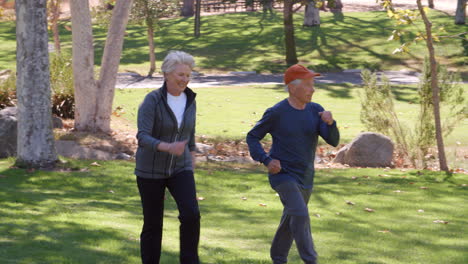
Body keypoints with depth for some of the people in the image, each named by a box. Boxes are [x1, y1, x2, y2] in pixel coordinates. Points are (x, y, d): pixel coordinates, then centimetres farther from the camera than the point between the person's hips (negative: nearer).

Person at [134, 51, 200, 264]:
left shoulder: (189, 100, 0)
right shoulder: (152, 100, -17)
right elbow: (143, 138, -26)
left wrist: (192, 157, 20)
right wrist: (167, 147, -42)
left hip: (180, 169, 4)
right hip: (151, 170, -3)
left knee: (191, 214, -17)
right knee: (153, 224, 3)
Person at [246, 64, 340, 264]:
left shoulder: (316, 111, 1)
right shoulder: (277, 113, -12)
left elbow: (333, 141, -6)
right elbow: (252, 137, -1)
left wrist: (330, 123, -27)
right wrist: (266, 161, -14)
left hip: (305, 179, 6)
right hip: (283, 175, -6)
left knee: (291, 219, 17)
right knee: (300, 215, -21)